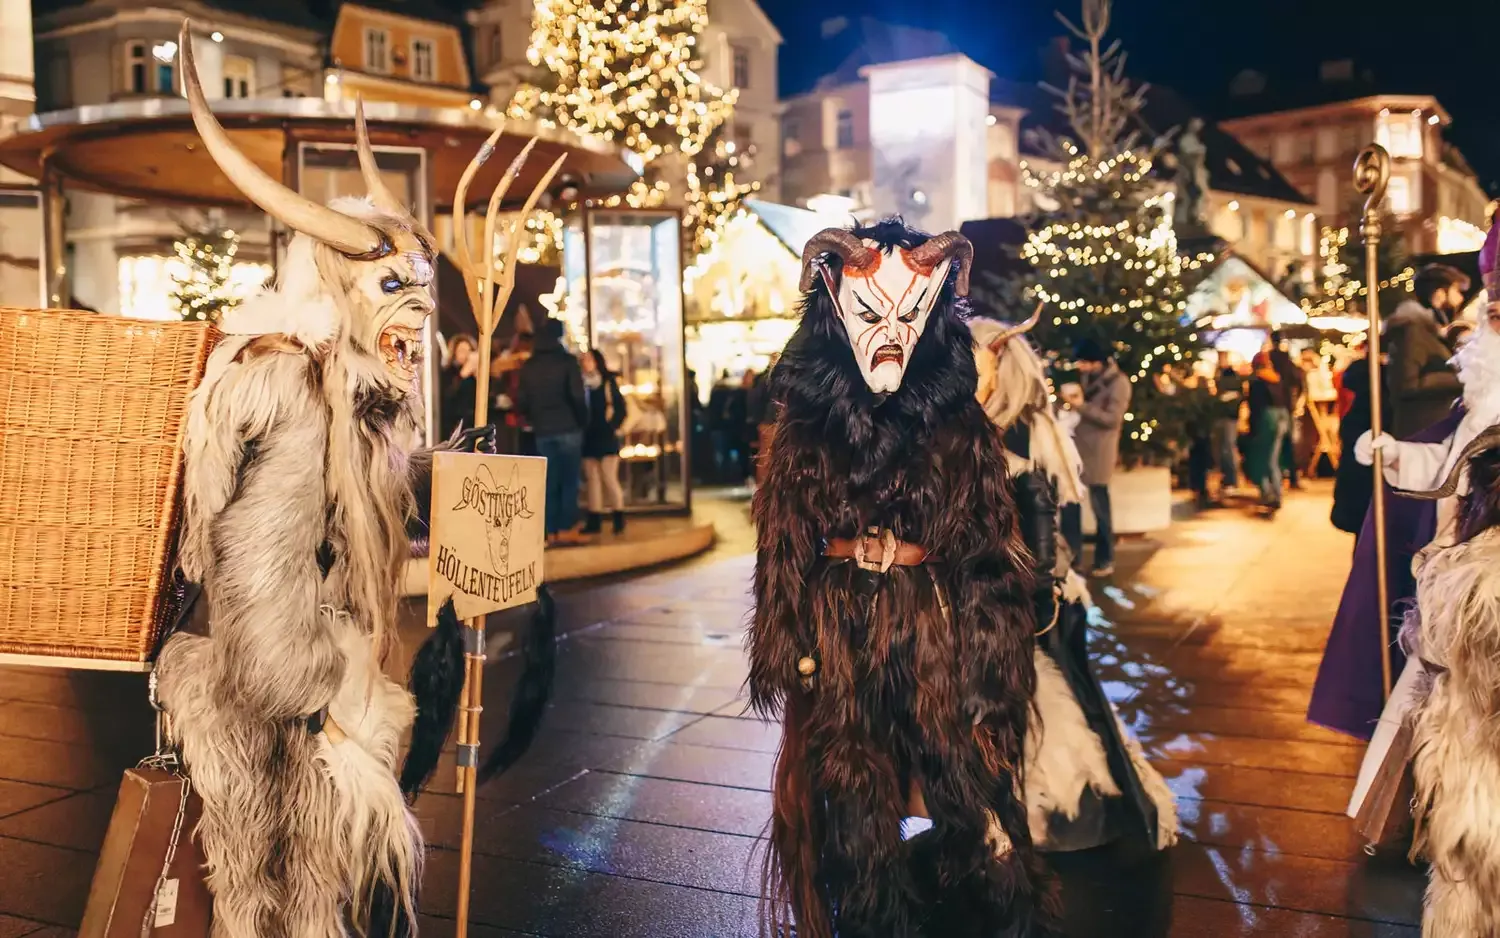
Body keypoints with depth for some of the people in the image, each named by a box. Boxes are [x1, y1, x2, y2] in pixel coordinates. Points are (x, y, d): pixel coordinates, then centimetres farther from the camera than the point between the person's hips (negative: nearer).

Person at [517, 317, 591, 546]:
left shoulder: (528, 366, 9)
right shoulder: (567, 362, -4)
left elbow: (521, 401, 7)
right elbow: (577, 396, -10)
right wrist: (583, 420, 4)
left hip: (542, 432, 4)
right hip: (568, 430, -4)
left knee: (549, 482, 6)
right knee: (569, 481, 0)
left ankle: (552, 532, 4)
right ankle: (567, 530, -3)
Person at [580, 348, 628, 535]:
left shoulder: (609, 382, -2)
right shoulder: (582, 383, 7)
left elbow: (620, 408, -3)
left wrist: (613, 427, -10)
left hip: (606, 437, -4)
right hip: (588, 438, 4)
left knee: (609, 479, -5)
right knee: (593, 480, 6)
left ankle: (619, 520, 2)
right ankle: (594, 521, 9)